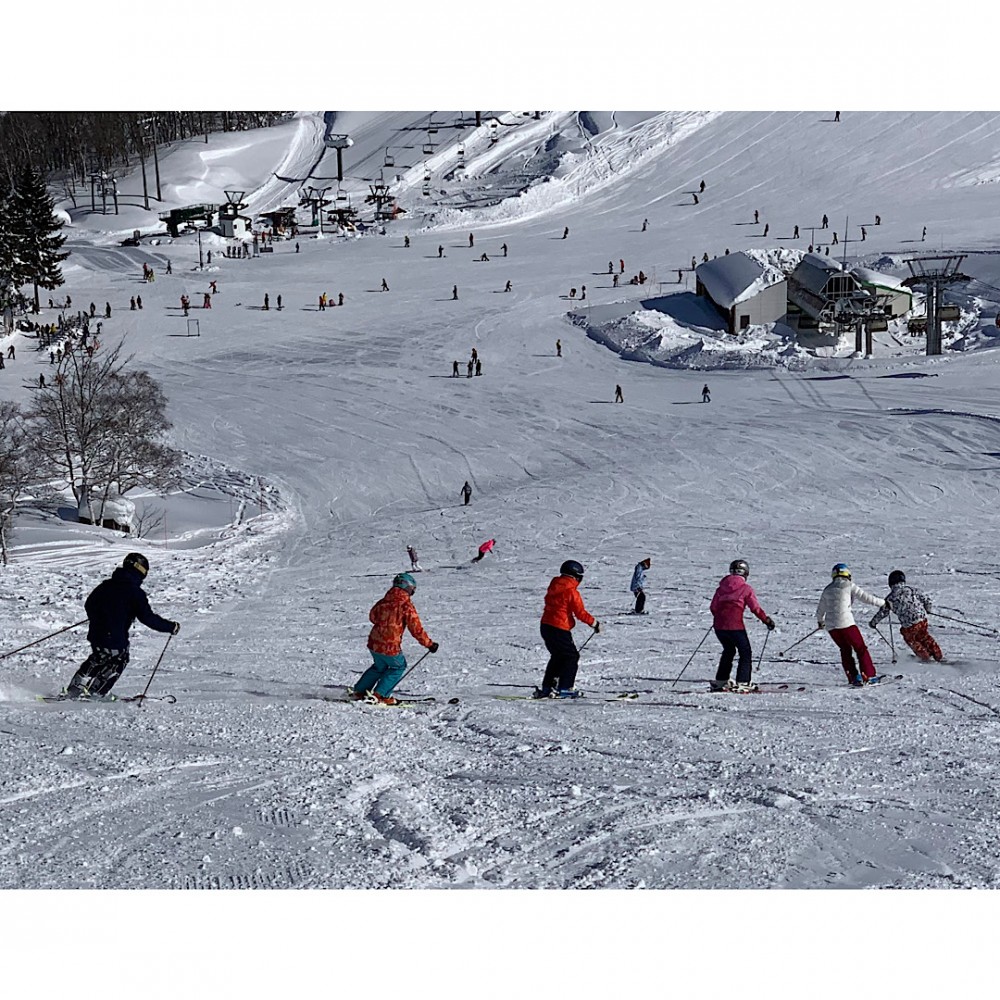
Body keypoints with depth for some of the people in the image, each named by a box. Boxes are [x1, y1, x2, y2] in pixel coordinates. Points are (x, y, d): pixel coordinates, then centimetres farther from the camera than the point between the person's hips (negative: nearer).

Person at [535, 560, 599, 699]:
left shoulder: (553, 587, 12)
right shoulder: (571, 591, -12)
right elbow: (580, 612, -12)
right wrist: (594, 623, -1)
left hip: (545, 626, 8)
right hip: (560, 629, -8)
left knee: (558, 656, 22)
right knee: (572, 656, 2)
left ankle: (547, 687, 23)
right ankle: (564, 688, -3)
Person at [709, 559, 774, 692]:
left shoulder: (722, 586, 7)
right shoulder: (746, 588, -5)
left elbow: (713, 607, 7)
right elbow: (755, 608, -8)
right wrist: (767, 620, 4)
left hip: (719, 626, 5)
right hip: (735, 627, -5)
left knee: (729, 651, 26)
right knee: (746, 653, 7)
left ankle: (720, 681, 30)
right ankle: (742, 683, -5)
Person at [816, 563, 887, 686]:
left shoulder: (828, 590, 16)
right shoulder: (849, 586, 1)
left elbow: (820, 610, 25)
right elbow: (865, 597, 1)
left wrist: (820, 621, 44)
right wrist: (882, 603, 14)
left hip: (831, 626, 5)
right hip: (845, 623, -5)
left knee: (845, 650, 17)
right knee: (861, 648, 5)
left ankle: (853, 678, 9)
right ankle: (869, 675, 1)